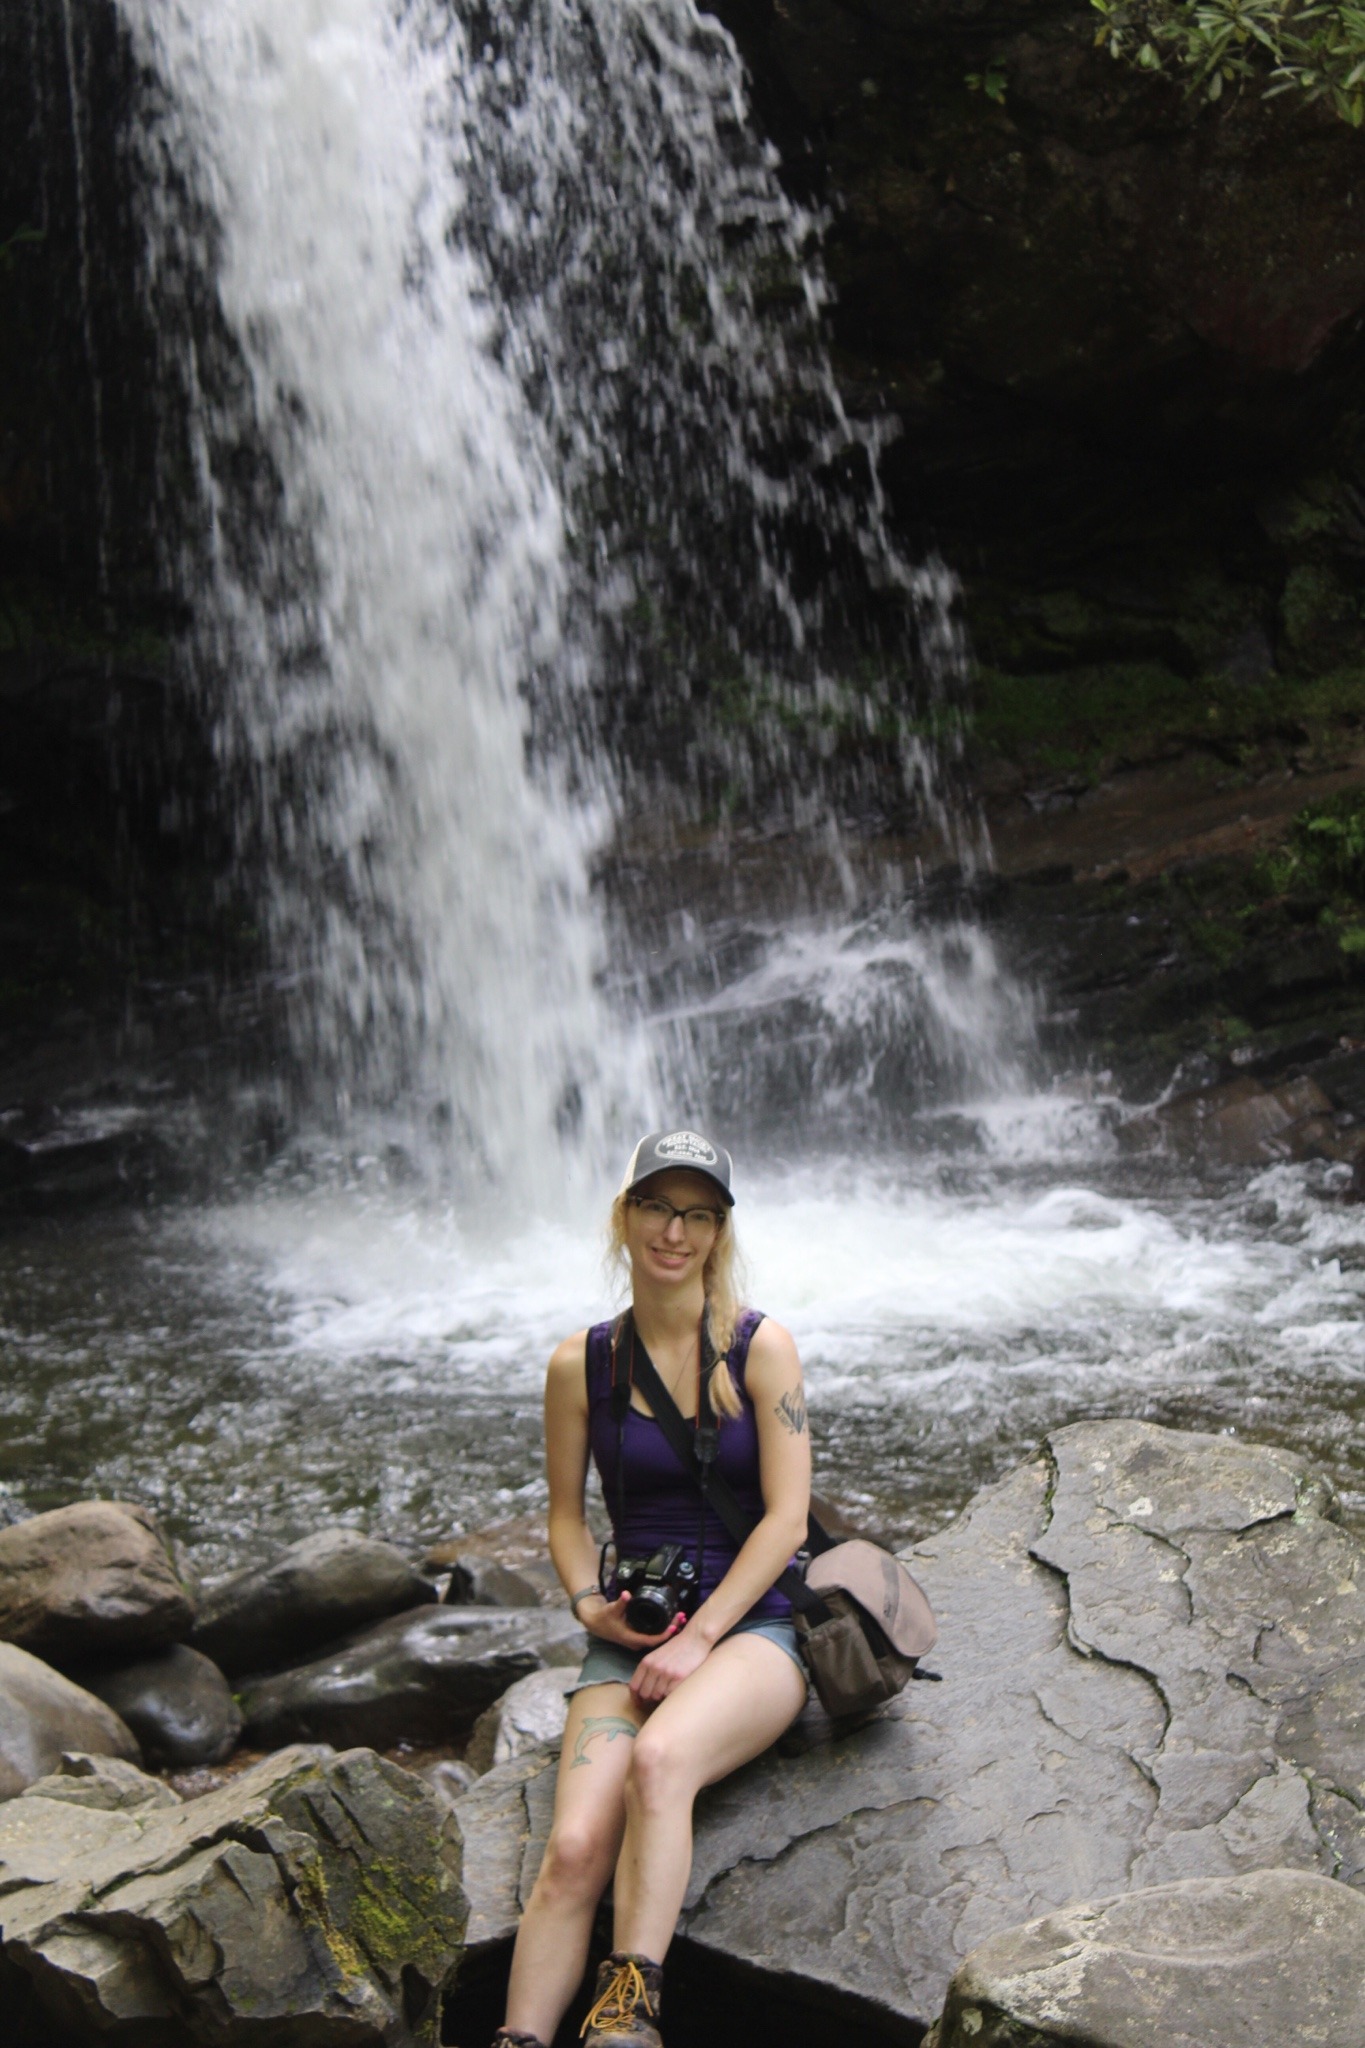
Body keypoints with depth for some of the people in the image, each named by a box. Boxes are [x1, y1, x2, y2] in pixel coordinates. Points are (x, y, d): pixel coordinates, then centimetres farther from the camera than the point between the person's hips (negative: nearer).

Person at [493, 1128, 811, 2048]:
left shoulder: (761, 1347, -2)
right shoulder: (581, 1364, 5)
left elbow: (786, 1518, -6)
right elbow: (567, 1514, 15)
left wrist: (698, 1639, -13)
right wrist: (589, 1604, -5)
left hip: (752, 1627, -2)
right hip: (627, 1639, 3)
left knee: (659, 1759, -36)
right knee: (576, 1848, -23)